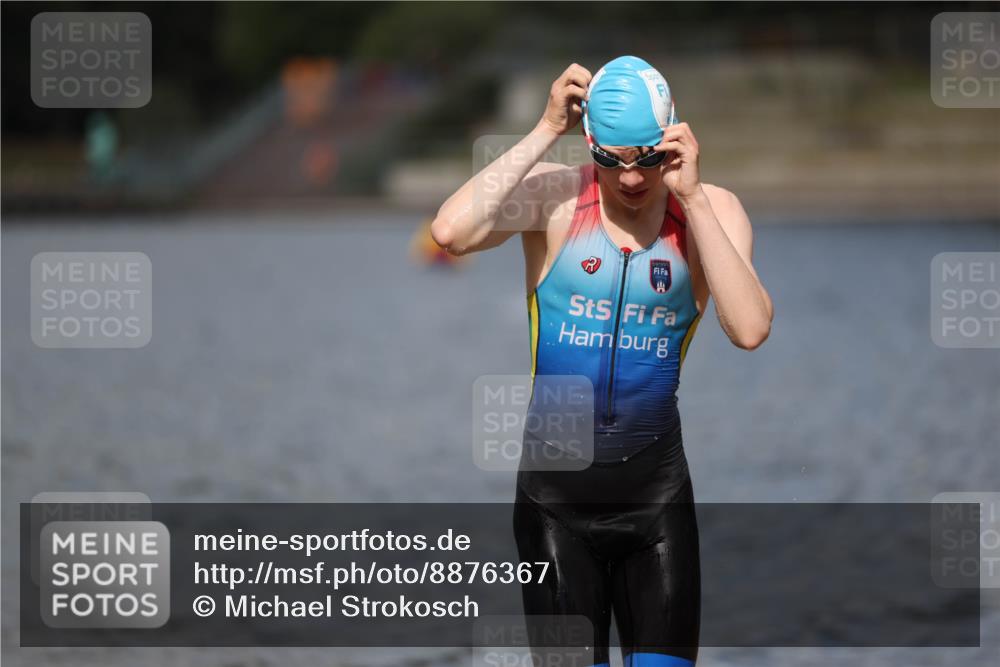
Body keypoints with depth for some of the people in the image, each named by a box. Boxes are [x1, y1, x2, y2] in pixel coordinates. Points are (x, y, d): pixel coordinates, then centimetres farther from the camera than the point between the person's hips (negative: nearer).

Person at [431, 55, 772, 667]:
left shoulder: (711, 211, -3)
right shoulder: (554, 198, -8)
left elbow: (750, 330, -19)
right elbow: (451, 232, -27)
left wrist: (691, 196, -21)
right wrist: (547, 131, -21)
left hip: (657, 486, 1)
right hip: (557, 487, -1)